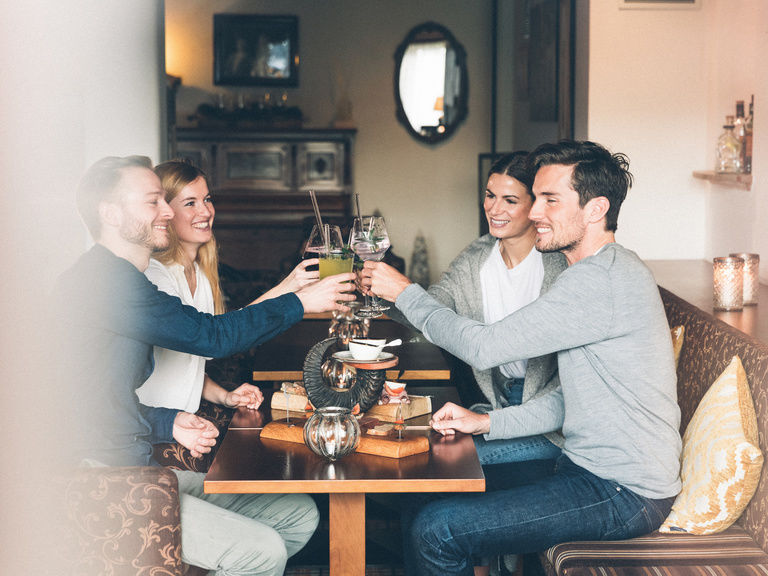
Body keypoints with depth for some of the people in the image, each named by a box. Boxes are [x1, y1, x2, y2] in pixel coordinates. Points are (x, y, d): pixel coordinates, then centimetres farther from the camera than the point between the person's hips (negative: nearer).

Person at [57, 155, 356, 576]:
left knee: (299, 517, 4)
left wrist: (169, 423, -1)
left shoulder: (121, 278, 17)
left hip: (151, 464, 10)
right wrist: (299, 303, -9)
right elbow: (212, 336, -21)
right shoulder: (104, 280, -17)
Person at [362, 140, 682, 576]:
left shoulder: (604, 278, -21)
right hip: (587, 467, 10)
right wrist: (486, 423, 4)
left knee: (435, 530, -17)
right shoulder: (605, 272, 13)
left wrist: (405, 292, -9)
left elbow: (484, 348, -21)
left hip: (623, 493, -10)